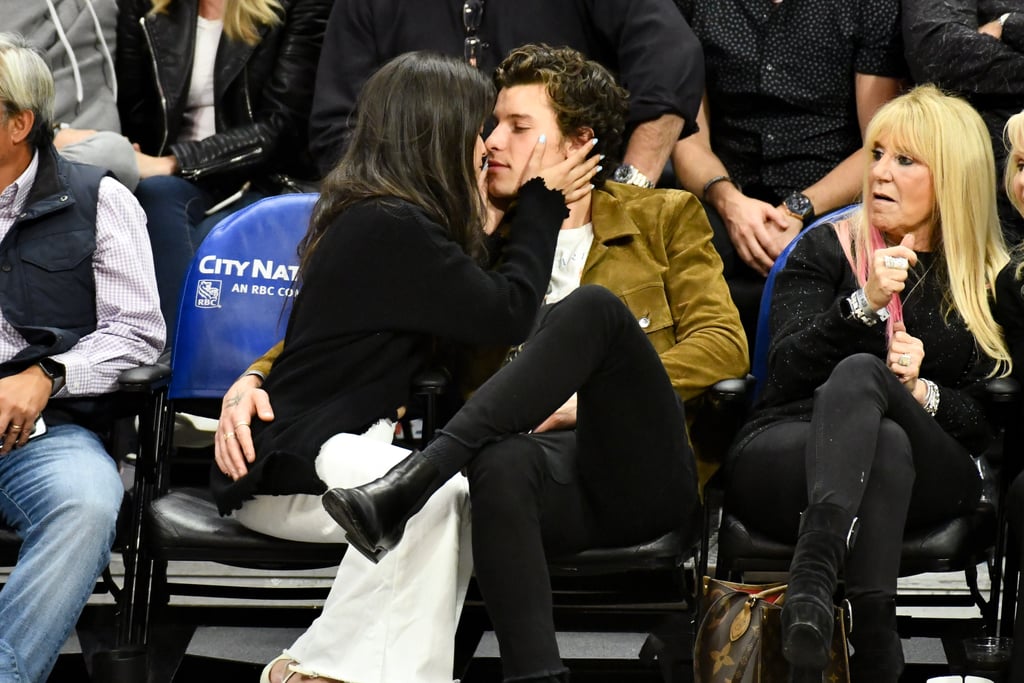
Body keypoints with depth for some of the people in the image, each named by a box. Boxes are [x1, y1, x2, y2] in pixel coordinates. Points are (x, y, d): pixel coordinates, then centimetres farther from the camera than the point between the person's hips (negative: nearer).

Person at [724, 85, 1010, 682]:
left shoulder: (991, 281, 16)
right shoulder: (828, 251, 16)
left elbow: (989, 420, 9)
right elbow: (788, 369, 0)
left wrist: (923, 393, -12)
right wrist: (866, 303, -14)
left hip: (929, 476, 0)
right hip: (786, 449, 0)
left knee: (860, 374, -35)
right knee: (886, 447, -37)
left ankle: (813, 579, -55)